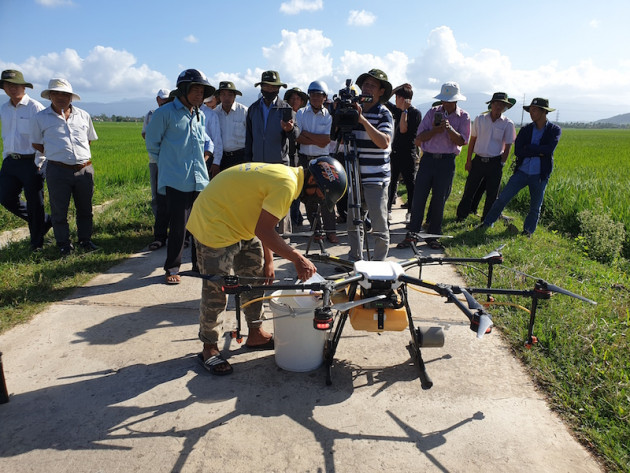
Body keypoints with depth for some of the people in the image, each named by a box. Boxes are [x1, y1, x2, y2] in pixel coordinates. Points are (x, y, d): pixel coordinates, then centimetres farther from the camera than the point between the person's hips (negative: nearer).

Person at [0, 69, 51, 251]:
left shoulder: (35, 107, -8)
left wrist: (39, 164, -13)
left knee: (34, 203, 0)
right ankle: (45, 221, 25)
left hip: (31, 162, -7)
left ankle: (36, 243, 14)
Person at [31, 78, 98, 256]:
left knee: (85, 209, 11)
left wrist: (79, 154, 13)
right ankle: (64, 244, 19)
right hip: (58, 171, -2)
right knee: (59, 210, 5)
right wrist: (56, 155, 7)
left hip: (85, 169, 2)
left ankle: (85, 240, 26)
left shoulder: (83, 116, 9)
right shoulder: (40, 118, 2)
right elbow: (36, 143, 11)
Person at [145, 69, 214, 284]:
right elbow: (152, 144, 3)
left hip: (200, 180, 6)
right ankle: (172, 268, 11)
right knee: (178, 226, -5)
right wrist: (167, 165, 9)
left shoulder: (200, 116, 16)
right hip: (176, 181, -6)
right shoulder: (165, 113, -3)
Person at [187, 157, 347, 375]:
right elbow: (262, 231, -28)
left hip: (234, 221, 11)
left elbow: (266, 228, 9)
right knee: (215, 291, -2)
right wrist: (298, 259, -24)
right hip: (213, 226, -11)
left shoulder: (287, 175, 5)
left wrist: (268, 262, 9)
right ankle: (209, 348, 16)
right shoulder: (286, 184, -26)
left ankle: (255, 334, 30)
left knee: (256, 278, 15)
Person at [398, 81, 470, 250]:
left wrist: (449, 129, -19)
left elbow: (462, 141, -5)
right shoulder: (433, 112, 8)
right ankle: (413, 234, 5)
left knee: (439, 200, 4)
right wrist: (436, 130, -15)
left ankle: (433, 235, 15)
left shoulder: (463, 117, 6)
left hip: (447, 161, -1)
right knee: (418, 197, -3)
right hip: (428, 158, 1)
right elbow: (420, 137, 1)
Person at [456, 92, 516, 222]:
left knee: (492, 194, 6)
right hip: (478, 161, 1)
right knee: (469, 190, 4)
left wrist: (501, 164, -2)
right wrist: (468, 160, 5)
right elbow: (472, 140, 8)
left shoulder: (508, 124, -1)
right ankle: (461, 216, 17)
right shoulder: (480, 119, 3)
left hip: (495, 163, -1)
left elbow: (507, 147, 3)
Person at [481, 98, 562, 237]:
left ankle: (528, 231, 30)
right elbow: (518, 151, -9)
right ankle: (487, 224, 11)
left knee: (535, 207, 11)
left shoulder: (555, 130, -1)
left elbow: (549, 149, -18)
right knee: (502, 199, -3)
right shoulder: (526, 129, 3)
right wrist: (539, 152, -14)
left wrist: (528, 149, -14)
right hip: (521, 172, 1)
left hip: (540, 175, -1)